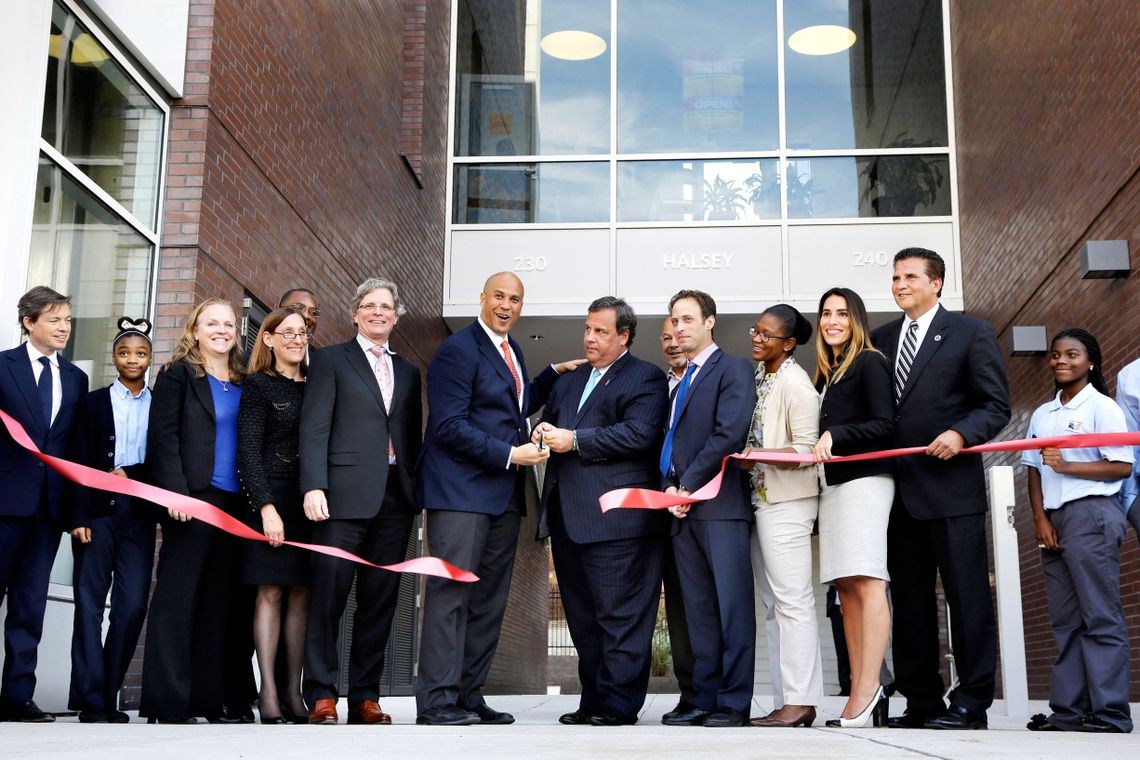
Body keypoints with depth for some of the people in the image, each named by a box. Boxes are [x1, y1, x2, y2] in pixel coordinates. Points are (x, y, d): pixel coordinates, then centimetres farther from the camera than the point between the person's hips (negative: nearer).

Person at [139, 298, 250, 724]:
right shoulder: (178, 373, 2)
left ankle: (217, 699, 10)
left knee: (222, 599, 6)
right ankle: (169, 702, 1)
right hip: (193, 498, -5)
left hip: (233, 502, 5)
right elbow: (163, 435, -5)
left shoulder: (242, 383, 17)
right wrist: (176, 492, -15)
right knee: (178, 596, -3)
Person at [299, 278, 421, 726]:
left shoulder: (407, 372, 20)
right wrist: (313, 487, -13)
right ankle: (321, 697, 2)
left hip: (395, 499, 4)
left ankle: (365, 698, 10)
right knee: (329, 594, -5)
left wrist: (416, 490, 7)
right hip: (345, 494, -4)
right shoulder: (331, 360, 7)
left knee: (380, 601, 4)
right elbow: (314, 428, -2)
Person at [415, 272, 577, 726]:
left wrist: (553, 375, 21)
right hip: (461, 490, -9)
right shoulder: (458, 350, -8)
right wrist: (510, 454, -16)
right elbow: (449, 426, -15)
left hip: (503, 493, 9)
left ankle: (469, 696, 12)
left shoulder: (511, 351, 19)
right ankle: (436, 701, -7)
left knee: (489, 600, 7)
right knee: (451, 593, -10)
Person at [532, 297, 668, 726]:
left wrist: (573, 440, -14)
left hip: (616, 518, -8)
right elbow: (547, 423, 26)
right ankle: (592, 701, 19)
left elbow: (638, 434, -15)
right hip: (569, 519, 8)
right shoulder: (568, 382, 24)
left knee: (620, 616, -6)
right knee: (583, 617, 12)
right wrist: (542, 433, 1)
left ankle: (619, 704, -1)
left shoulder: (645, 379, -1)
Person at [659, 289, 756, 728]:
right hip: (684, 509, 8)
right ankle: (705, 700, 9)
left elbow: (729, 435, -12)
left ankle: (735, 704, -5)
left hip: (721, 504, -8)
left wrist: (688, 486, -11)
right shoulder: (680, 383, 24)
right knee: (698, 609, 6)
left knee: (732, 605, -6)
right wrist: (670, 487, 1)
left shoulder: (733, 369, -1)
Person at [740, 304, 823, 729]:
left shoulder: (794, 382, -11)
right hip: (763, 500, 9)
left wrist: (757, 455, -23)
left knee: (792, 601, -7)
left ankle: (799, 702, -5)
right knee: (784, 602, 9)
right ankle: (799, 703, 13)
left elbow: (806, 448, -15)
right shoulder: (759, 378, 15)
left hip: (787, 502, -9)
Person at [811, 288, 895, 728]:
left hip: (864, 481, -8)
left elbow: (885, 425, -9)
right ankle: (858, 694, 2)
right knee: (846, 588, 3)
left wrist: (835, 435, -17)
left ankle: (869, 691, -17)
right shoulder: (826, 374, 21)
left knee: (867, 583, -13)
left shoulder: (869, 362, -1)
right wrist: (816, 450, 7)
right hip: (832, 485, 8)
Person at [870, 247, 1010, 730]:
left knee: (967, 596, -2)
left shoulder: (970, 333, 1)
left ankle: (971, 704, 4)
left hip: (951, 486, -5)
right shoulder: (880, 339, 15)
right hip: (899, 488, 5)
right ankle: (921, 703, 14)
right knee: (910, 599, 8)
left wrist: (961, 433, -18)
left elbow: (997, 405, -2)